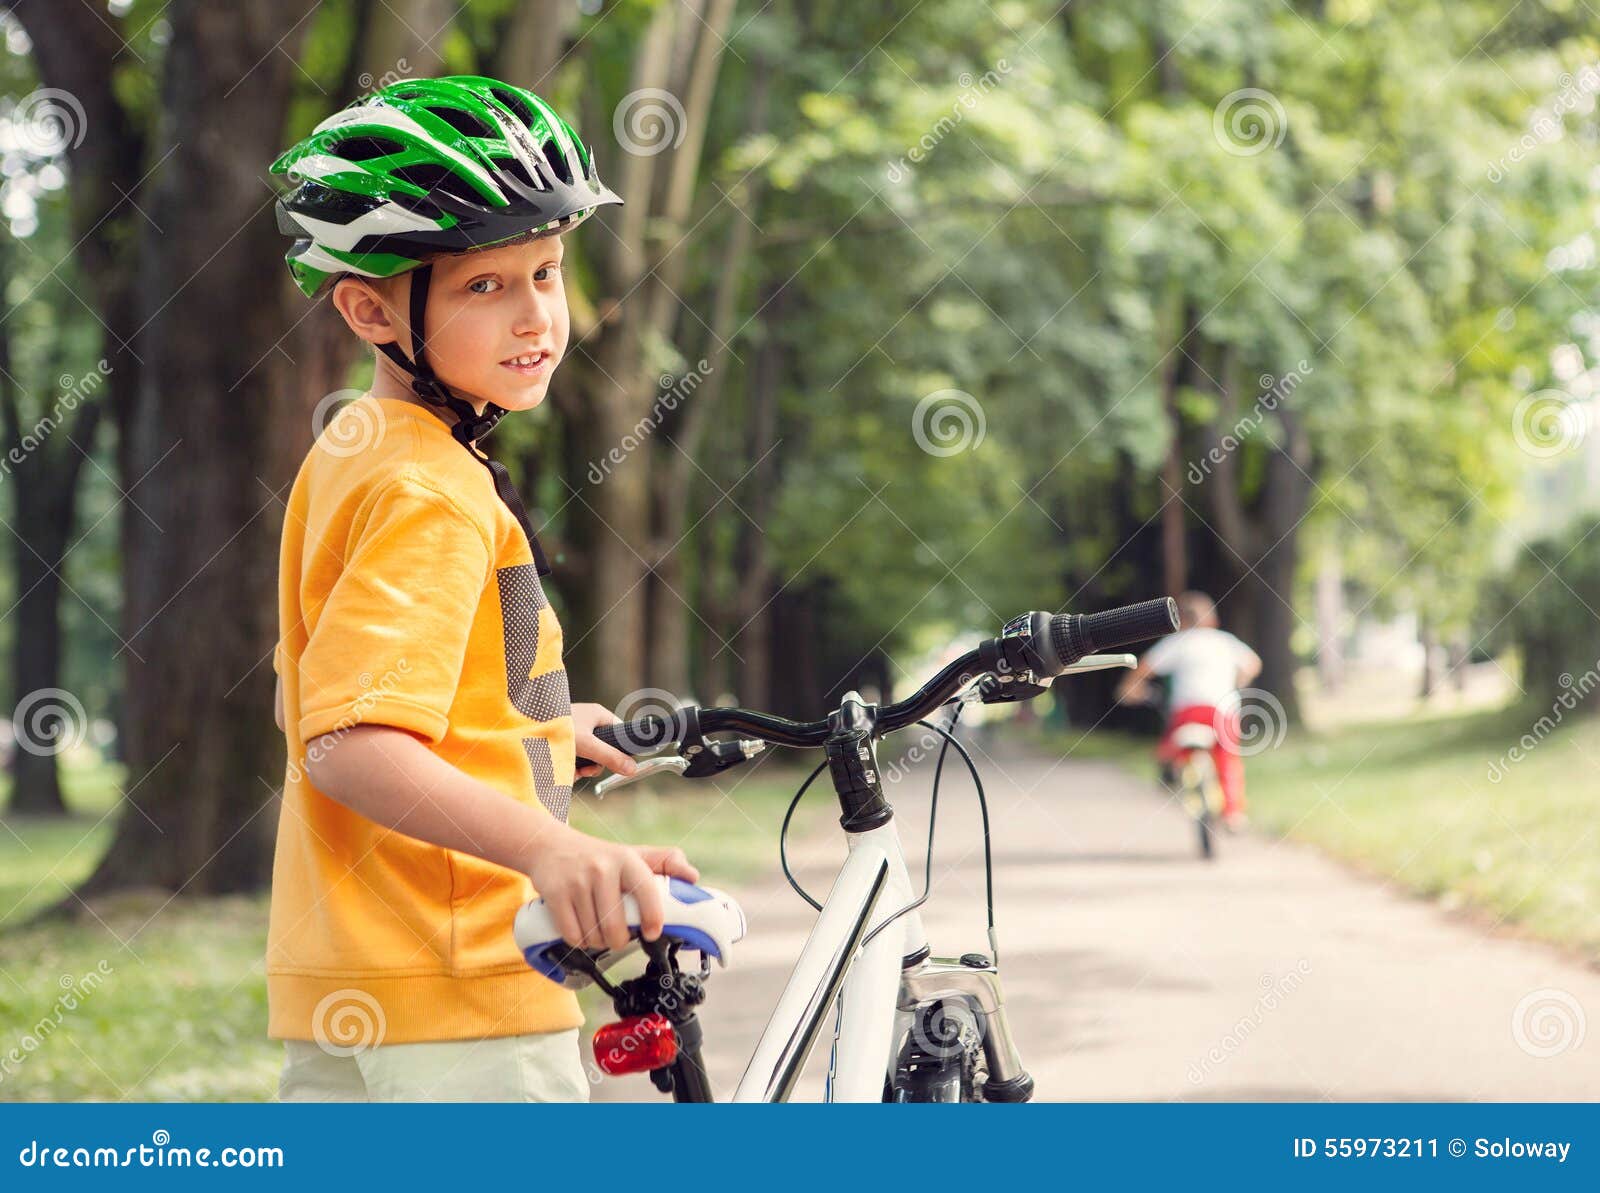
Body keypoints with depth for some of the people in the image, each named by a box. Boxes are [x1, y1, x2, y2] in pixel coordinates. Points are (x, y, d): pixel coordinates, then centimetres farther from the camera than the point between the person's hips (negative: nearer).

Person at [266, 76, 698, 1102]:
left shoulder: (352, 452, 15)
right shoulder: (430, 492, -17)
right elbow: (350, 743, -29)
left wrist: (542, 728, 32)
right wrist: (547, 845, -42)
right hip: (457, 991, -11)